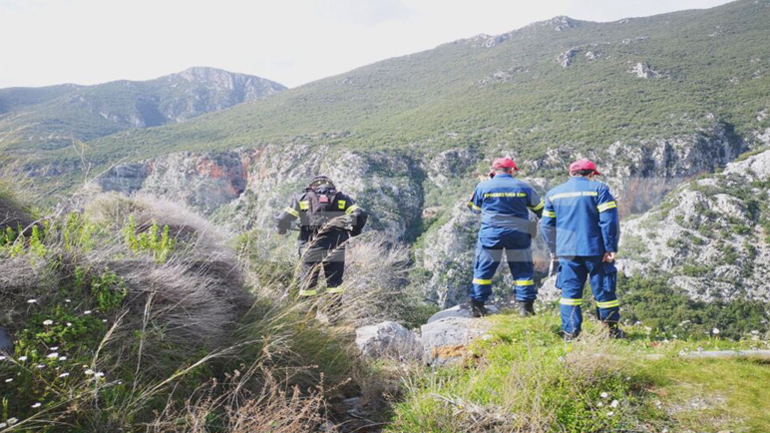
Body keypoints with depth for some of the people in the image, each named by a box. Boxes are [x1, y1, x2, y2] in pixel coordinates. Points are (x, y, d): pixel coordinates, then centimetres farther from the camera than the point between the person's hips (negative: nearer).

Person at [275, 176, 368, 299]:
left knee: (307, 282, 9)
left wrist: (282, 230, 28)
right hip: (335, 250, 1)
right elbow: (360, 216, 2)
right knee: (335, 282, 11)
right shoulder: (343, 199, 14)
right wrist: (351, 233, 18)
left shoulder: (302, 199, 12)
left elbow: (282, 220, 8)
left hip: (311, 248, 0)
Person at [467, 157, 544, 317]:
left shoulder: (483, 186, -1)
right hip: (518, 234, 0)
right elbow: (539, 208, 12)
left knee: (484, 269, 8)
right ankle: (525, 306, 10)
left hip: (490, 234, 0)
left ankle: (477, 306, 9)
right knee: (523, 270, 10)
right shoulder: (523, 187, 1)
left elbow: (475, 208, 12)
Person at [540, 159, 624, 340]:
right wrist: (611, 248, -8)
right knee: (603, 290, 8)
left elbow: (546, 225, 13)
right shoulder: (598, 189, -1)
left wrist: (554, 250, 20)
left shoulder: (553, 193, 12)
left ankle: (570, 333, 4)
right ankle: (613, 330, 19)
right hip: (595, 250, -3)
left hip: (567, 251, 3)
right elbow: (609, 221, -10)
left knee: (570, 291, 6)